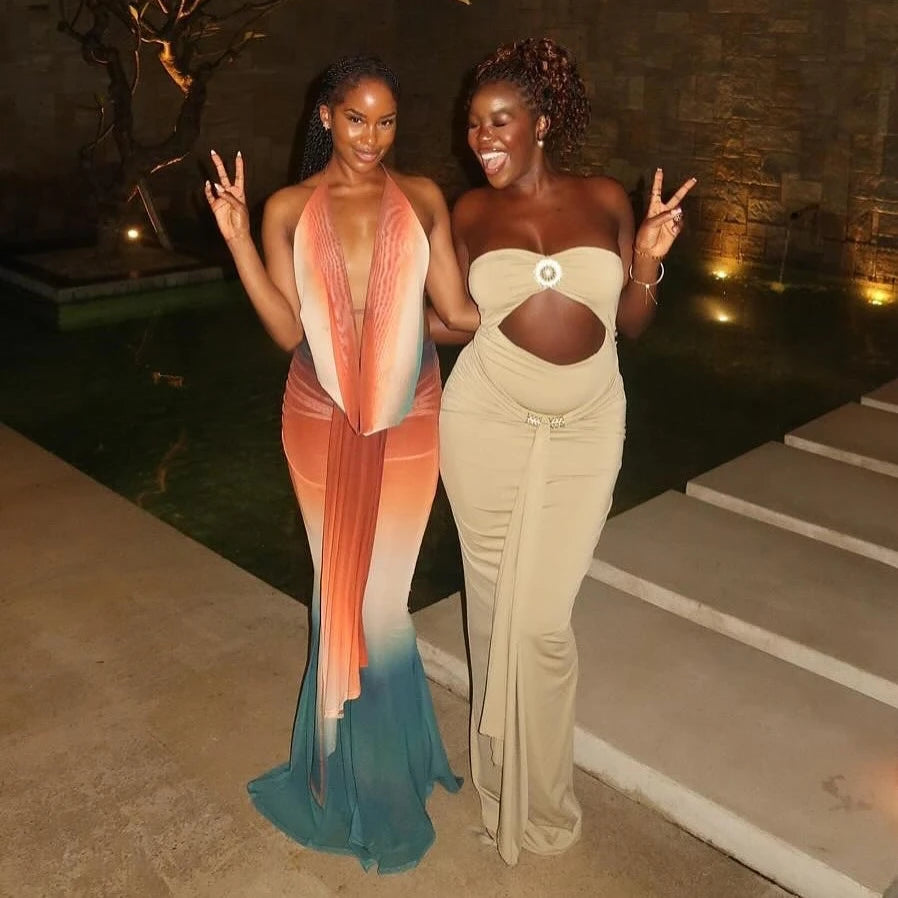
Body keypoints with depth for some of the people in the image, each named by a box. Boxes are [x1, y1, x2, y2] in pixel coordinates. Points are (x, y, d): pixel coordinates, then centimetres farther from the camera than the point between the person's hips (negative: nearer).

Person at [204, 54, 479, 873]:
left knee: (377, 596, 5)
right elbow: (288, 330, -6)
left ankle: (369, 774, 32)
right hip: (322, 424, 1)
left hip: (405, 423, -1)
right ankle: (367, 769, 36)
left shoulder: (422, 199, 0)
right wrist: (236, 240, -12)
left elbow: (459, 310, -3)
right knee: (344, 594, 12)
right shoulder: (289, 210, 1)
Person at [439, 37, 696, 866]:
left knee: (542, 618, 1)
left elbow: (630, 326, 5)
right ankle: (505, 779, 34)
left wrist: (648, 264, -11)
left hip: (583, 434, 0)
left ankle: (536, 794, 27)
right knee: (496, 605, 10)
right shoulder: (470, 212, 2)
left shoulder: (607, 200, 1)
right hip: (487, 426, 1)